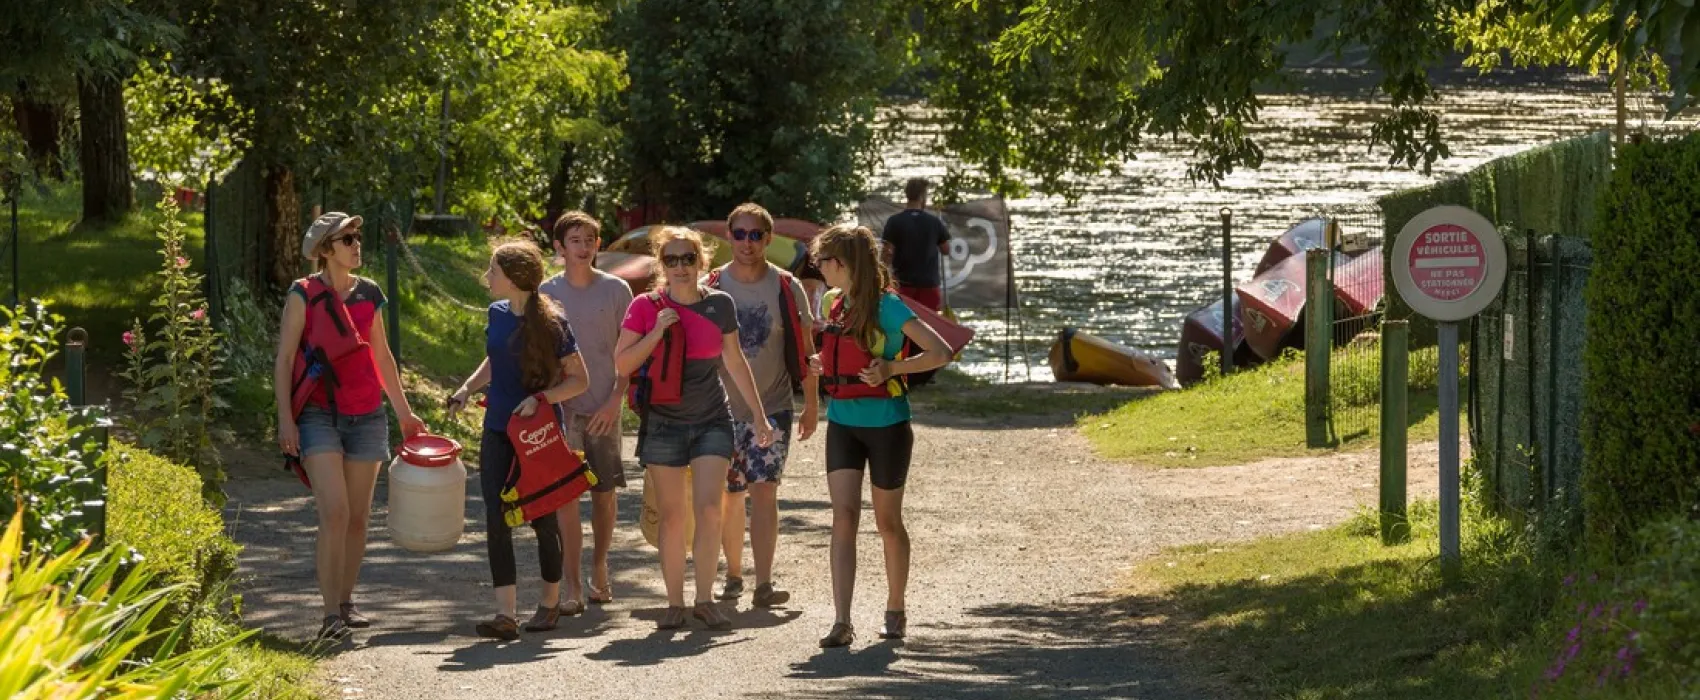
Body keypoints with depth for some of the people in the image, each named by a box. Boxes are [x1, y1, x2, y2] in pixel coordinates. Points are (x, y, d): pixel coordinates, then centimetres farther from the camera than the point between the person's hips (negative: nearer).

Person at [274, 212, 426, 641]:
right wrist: (285, 419, -11)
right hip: (319, 415, -5)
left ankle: (346, 603, 19)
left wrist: (404, 411, 23)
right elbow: (284, 359, -4)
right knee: (334, 512, -16)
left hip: (366, 415, 5)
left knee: (358, 516, 7)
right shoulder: (304, 295, -3)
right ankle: (331, 613, -15)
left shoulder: (368, 294, 11)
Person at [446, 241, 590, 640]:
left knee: (542, 518, 6)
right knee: (497, 520, -7)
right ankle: (506, 615, -12)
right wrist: (468, 388, 6)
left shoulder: (551, 323, -12)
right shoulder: (497, 314, 5)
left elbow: (579, 380, -8)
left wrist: (541, 398, -21)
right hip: (498, 431, 5)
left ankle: (551, 602, 26)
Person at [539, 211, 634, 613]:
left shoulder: (616, 290, 1)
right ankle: (571, 587, -8)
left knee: (604, 492, 8)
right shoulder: (546, 293, 3)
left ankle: (599, 571, 28)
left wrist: (615, 399, -7)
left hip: (603, 409, 1)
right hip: (561, 408, -1)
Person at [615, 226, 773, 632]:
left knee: (709, 509, -11)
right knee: (672, 516, 3)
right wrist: (656, 333, -17)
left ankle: (705, 600, -1)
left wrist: (759, 416, 14)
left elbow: (735, 363, 13)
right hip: (663, 423, -1)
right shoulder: (646, 307, -4)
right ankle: (675, 603, 11)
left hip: (712, 421, 1)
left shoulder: (720, 306, 2)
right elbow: (621, 365, -4)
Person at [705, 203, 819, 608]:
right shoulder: (710, 289, 0)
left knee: (764, 492, -12)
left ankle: (763, 585, -17)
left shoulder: (787, 289, -1)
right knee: (730, 496, 8)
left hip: (773, 409, -1)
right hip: (723, 409, 1)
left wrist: (811, 404, 5)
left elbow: (805, 349, 6)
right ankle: (733, 575, 25)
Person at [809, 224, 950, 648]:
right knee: (844, 515, -10)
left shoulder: (885, 306, -13)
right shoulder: (833, 304, 7)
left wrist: (891, 369, -27)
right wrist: (823, 364, 6)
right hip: (842, 423, 5)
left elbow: (940, 352, -18)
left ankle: (895, 612, 30)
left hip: (886, 425, -5)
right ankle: (842, 622, -18)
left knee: (888, 521, 10)